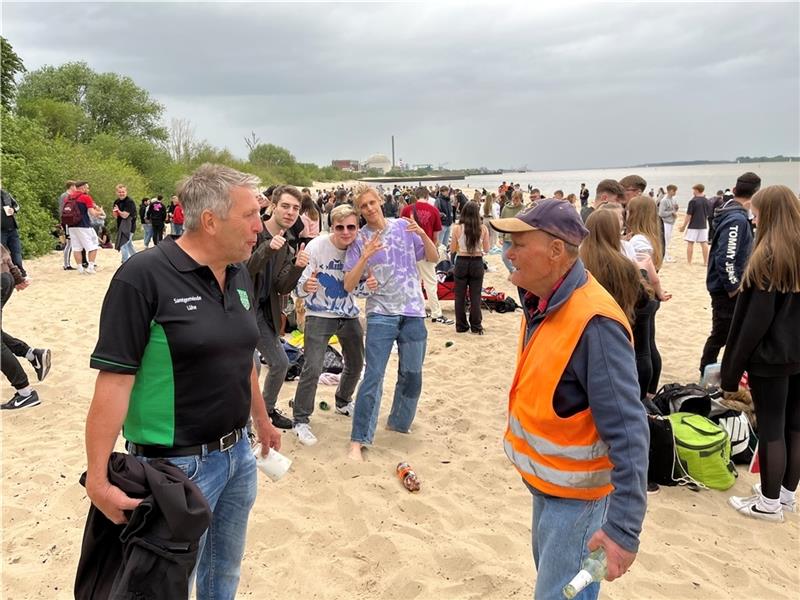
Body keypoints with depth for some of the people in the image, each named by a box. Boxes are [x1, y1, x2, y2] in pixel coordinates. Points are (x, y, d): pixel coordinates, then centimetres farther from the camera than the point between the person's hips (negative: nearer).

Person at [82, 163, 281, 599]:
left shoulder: (239, 274, 3)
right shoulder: (143, 277, -19)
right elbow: (114, 380, -21)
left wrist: (261, 421, 23)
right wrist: (98, 479, -23)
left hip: (238, 453, 7)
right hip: (177, 466, -6)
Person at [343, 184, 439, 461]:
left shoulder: (403, 226, 5)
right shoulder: (359, 241, -2)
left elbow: (433, 257, 7)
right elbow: (348, 285, -8)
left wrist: (422, 234, -12)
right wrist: (365, 256, -21)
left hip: (413, 312, 3)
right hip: (381, 314, -3)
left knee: (412, 375, 13)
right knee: (373, 377, -9)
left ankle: (399, 422, 34)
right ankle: (358, 441, -4)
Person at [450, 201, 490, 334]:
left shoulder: (457, 228, -8)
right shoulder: (483, 229, -6)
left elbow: (452, 249, -1)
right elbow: (486, 249, 2)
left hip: (461, 262, 0)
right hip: (477, 263, 1)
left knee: (460, 296, 11)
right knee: (475, 296, 9)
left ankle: (461, 326, 16)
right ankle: (476, 327, 13)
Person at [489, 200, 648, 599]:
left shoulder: (593, 323, -30)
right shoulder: (542, 304, -1)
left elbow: (628, 433, -31)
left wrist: (624, 526, -32)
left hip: (577, 493, -9)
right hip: (547, 480, 9)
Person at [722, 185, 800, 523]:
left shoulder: (768, 256, -16)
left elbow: (755, 318, -18)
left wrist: (733, 365, -11)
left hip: (770, 356, -7)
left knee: (771, 429, 2)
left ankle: (771, 502, 13)